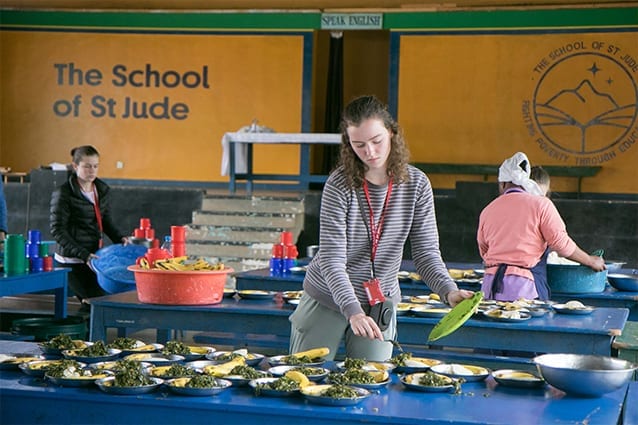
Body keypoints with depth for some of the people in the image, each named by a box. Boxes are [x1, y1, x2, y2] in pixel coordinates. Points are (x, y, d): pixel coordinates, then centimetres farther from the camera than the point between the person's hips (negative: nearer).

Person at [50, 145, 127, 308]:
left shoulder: (103, 191, 9)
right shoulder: (63, 194, -11)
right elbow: (57, 230, -13)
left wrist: (119, 238, 0)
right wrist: (83, 254, -22)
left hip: (94, 256, 7)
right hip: (71, 260, -7)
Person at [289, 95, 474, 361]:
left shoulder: (417, 185, -8)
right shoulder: (339, 185, -18)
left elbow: (426, 252, -7)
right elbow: (332, 260, -22)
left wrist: (449, 291, -26)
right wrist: (353, 311, -35)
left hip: (380, 305, 2)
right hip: (327, 300, -2)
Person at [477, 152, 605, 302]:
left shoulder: (487, 211, 13)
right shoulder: (540, 204, 1)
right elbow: (561, 243, -2)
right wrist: (591, 261, 11)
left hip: (490, 285, 4)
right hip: (524, 287, -3)